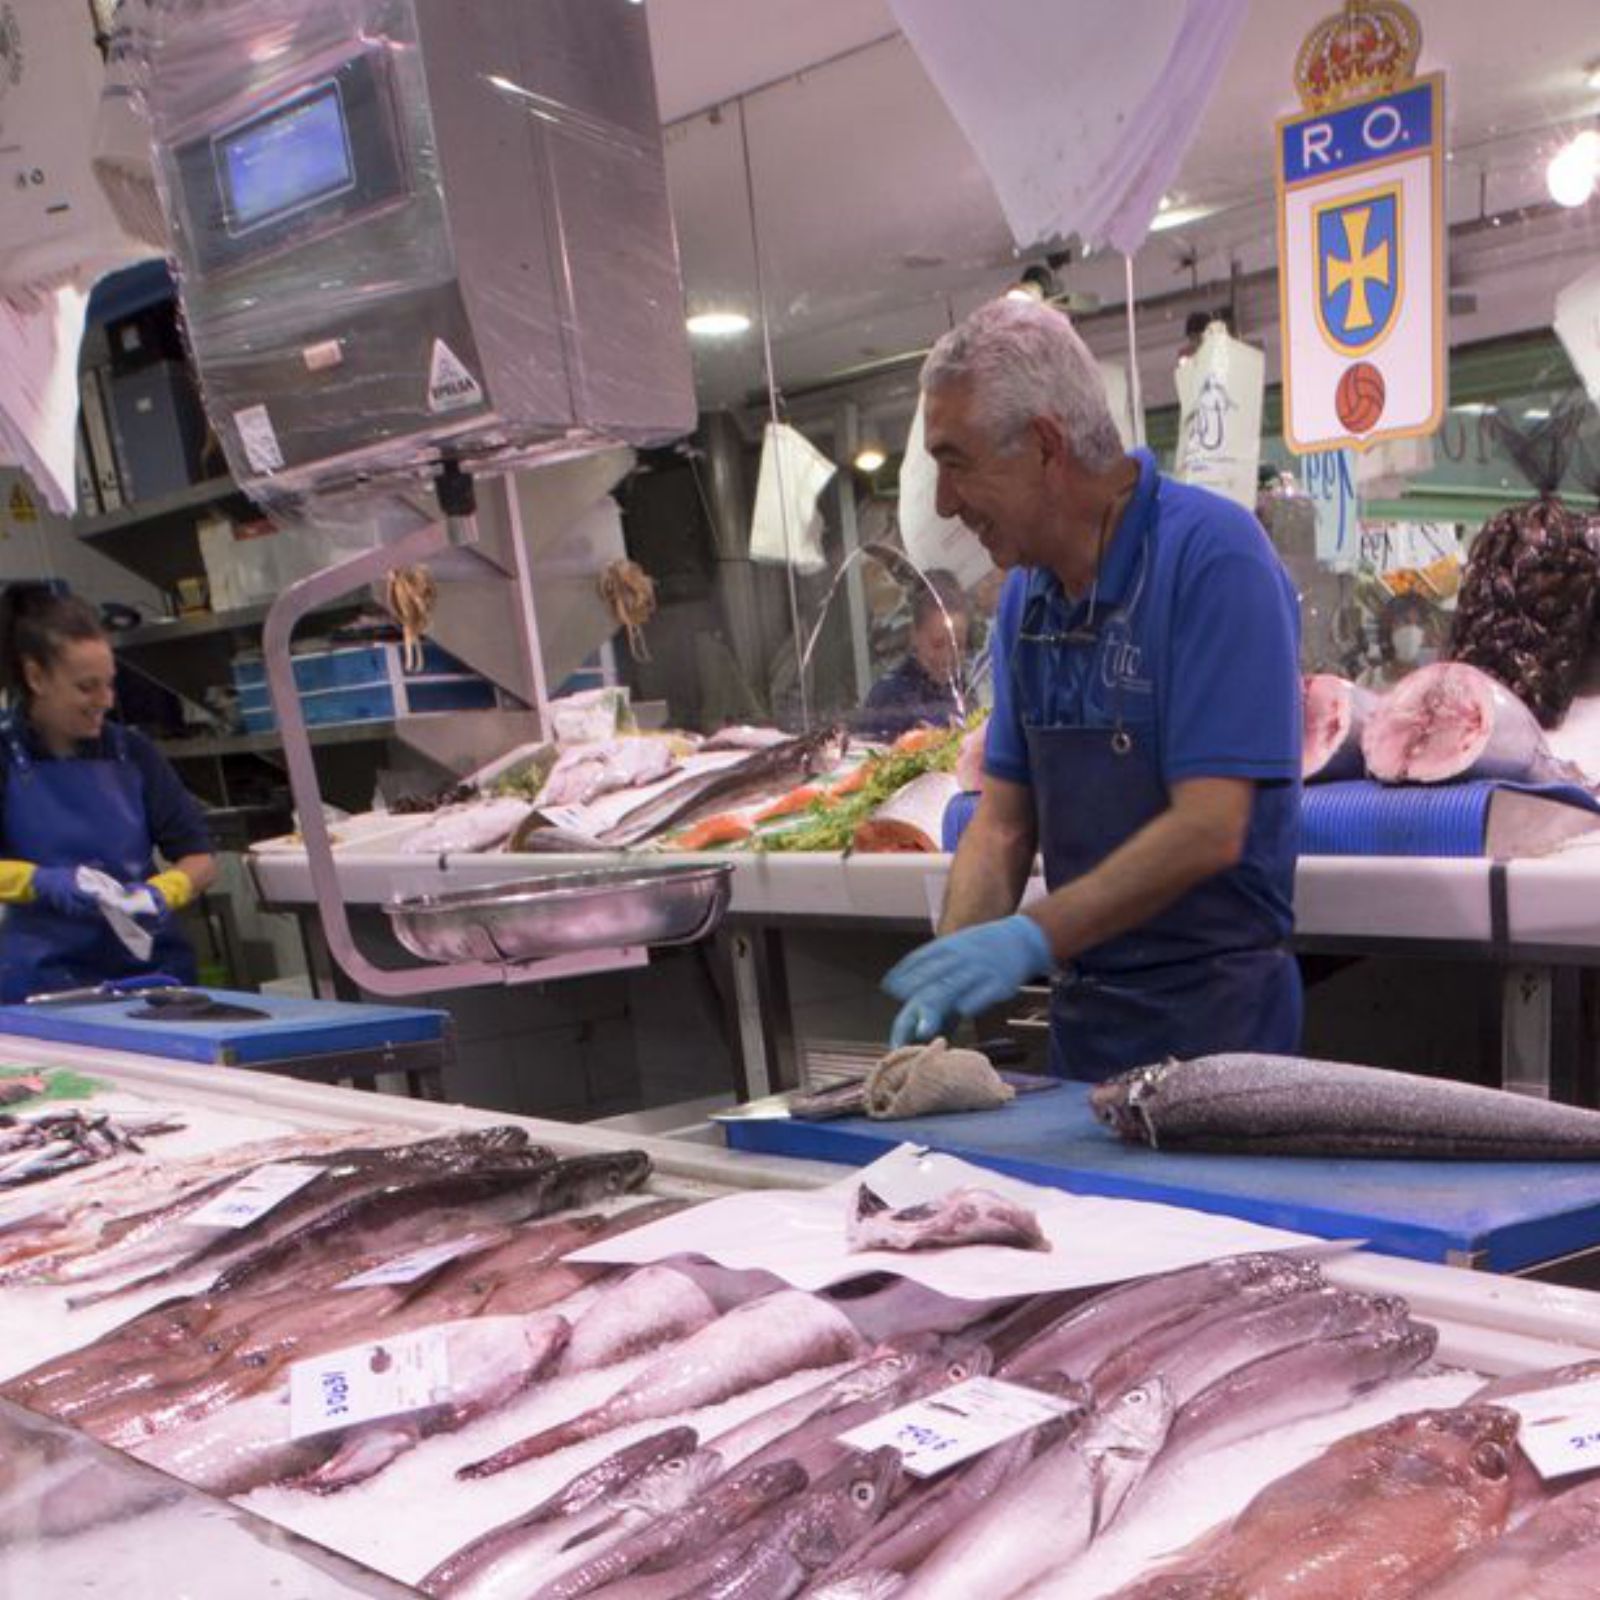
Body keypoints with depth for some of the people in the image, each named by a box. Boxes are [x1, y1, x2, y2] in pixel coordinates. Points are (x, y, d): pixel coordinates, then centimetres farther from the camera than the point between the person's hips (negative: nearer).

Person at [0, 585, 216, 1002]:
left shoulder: (132, 752, 7)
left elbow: (201, 860, 7)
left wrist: (161, 892, -12)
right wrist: (41, 881, -23)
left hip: (150, 969, 2)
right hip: (44, 979, -2)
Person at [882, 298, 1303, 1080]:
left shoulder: (1212, 554, -17)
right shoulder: (1026, 592, 5)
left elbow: (1209, 831, -23)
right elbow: (1003, 821, 5)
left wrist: (1032, 937, -26)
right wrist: (951, 970, -9)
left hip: (1210, 1012, -7)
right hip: (1082, 1008, 7)